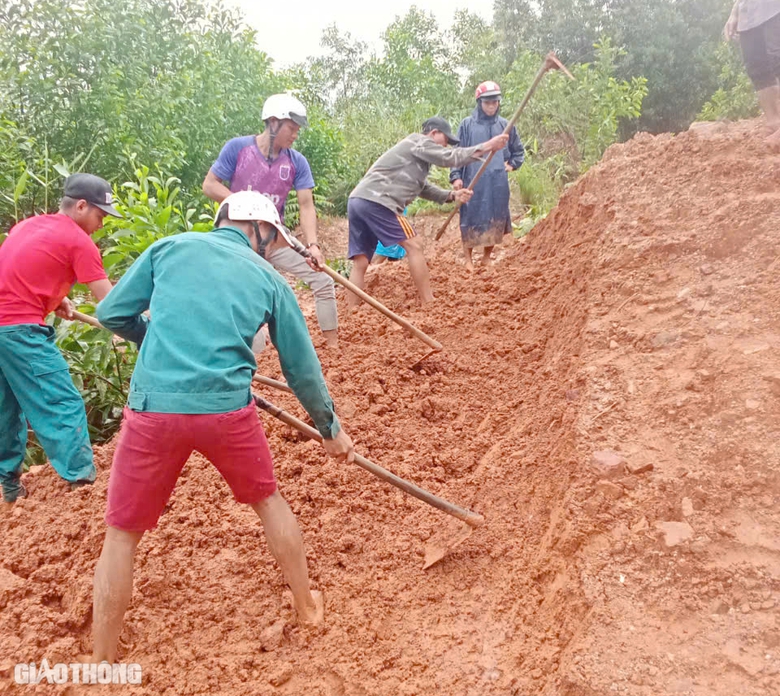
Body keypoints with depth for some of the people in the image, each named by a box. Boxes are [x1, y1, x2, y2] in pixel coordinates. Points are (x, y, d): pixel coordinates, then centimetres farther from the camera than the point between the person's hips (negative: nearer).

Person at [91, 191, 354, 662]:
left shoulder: (171, 247, 11)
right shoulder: (269, 279, 12)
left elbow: (113, 314, 10)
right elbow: (303, 367, 15)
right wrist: (331, 429, 28)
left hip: (154, 406, 0)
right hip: (227, 409, 1)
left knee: (122, 534, 15)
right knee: (268, 499, 26)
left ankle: (102, 664, 24)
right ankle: (308, 605, 42)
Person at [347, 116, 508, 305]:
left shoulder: (417, 152, 33)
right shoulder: (418, 141, 4)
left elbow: (425, 189, 30)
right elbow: (450, 157, -7)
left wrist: (452, 195, 17)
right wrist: (488, 146, -5)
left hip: (358, 201, 10)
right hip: (374, 201, -9)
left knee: (361, 263, 5)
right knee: (413, 246, -4)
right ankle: (428, 304, -3)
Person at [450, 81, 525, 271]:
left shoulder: (505, 125, 8)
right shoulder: (467, 124, 0)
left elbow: (519, 151, 21)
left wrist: (512, 164, 7)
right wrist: (456, 177, -8)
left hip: (498, 184, 3)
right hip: (473, 182, -3)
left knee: (495, 220, 7)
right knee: (471, 220, 0)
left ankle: (487, 257, 22)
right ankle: (468, 259, 12)